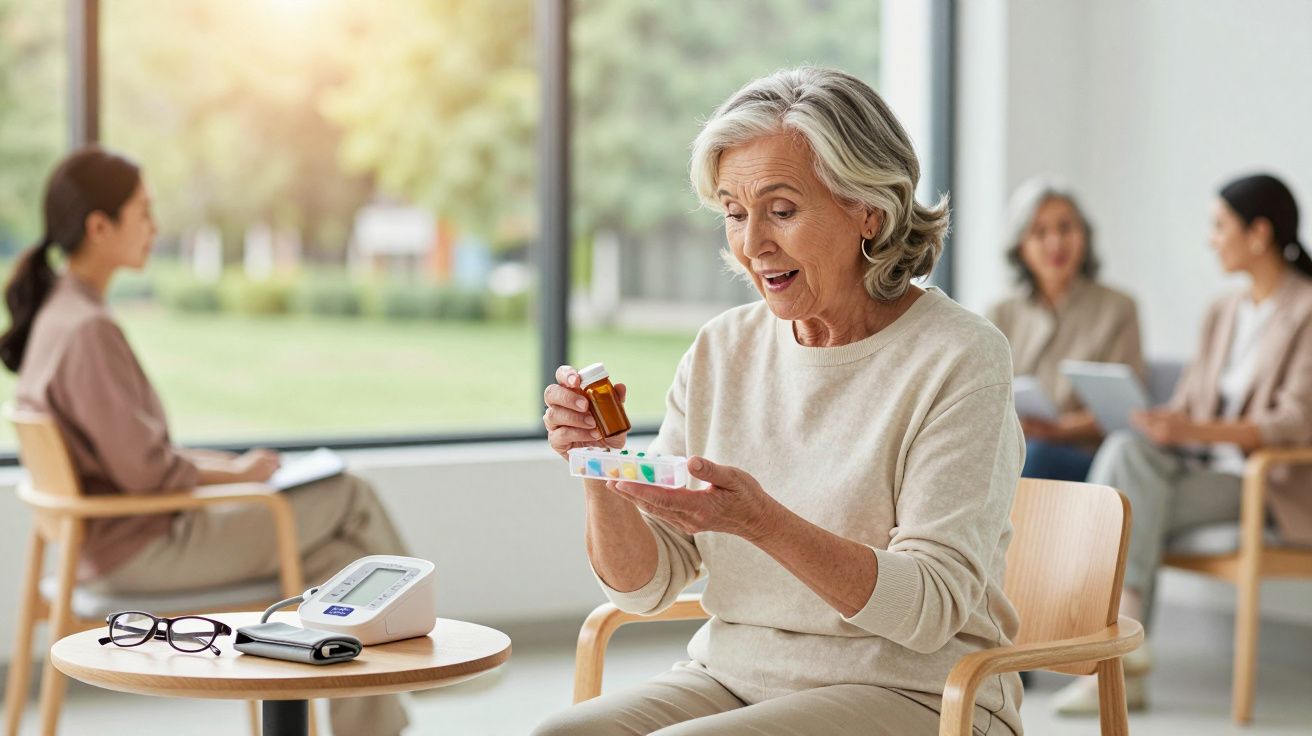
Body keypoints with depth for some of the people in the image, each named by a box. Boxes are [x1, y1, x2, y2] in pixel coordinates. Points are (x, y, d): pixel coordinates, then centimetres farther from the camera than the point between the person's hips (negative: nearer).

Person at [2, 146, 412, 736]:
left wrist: (225, 464, 6)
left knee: (341, 560, 5)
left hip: (108, 539, 9)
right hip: (139, 549, -9)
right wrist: (236, 474, -6)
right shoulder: (89, 331, -23)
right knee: (351, 499, -3)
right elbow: (144, 471, -23)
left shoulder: (55, 313, 8)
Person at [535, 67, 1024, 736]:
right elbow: (645, 584, 6)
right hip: (732, 676, 5)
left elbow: (932, 609, -17)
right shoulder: (721, 349, 6)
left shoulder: (960, 358, -10)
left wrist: (762, 522, -30)